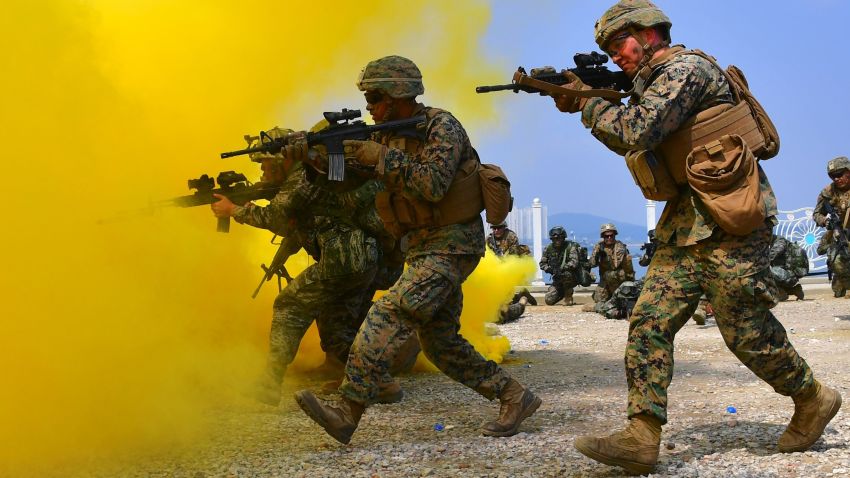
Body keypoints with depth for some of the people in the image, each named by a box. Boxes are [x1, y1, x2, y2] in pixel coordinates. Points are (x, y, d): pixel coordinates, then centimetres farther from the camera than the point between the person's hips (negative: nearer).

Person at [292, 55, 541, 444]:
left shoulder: (442, 127, -13)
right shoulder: (388, 134, 11)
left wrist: (380, 157, -25)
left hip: (452, 246, -9)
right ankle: (514, 397, 18)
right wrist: (311, 152, -11)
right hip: (423, 248, 10)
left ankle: (347, 413, -23)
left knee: (388, 314, -21)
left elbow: (433, 184, -26)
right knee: (440, 343, 9)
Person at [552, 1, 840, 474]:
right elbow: (632, 146, 23)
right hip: (687, 225, 9)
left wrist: (588, 102, -7)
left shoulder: (685, 68, -11)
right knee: (649, 322, -2)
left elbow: (637, 133, -23)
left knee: (747, 332, -1)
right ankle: (642, 438, -5)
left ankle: (813, 400, 23)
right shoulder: (654, 83, 19)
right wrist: (586, 106, 14)